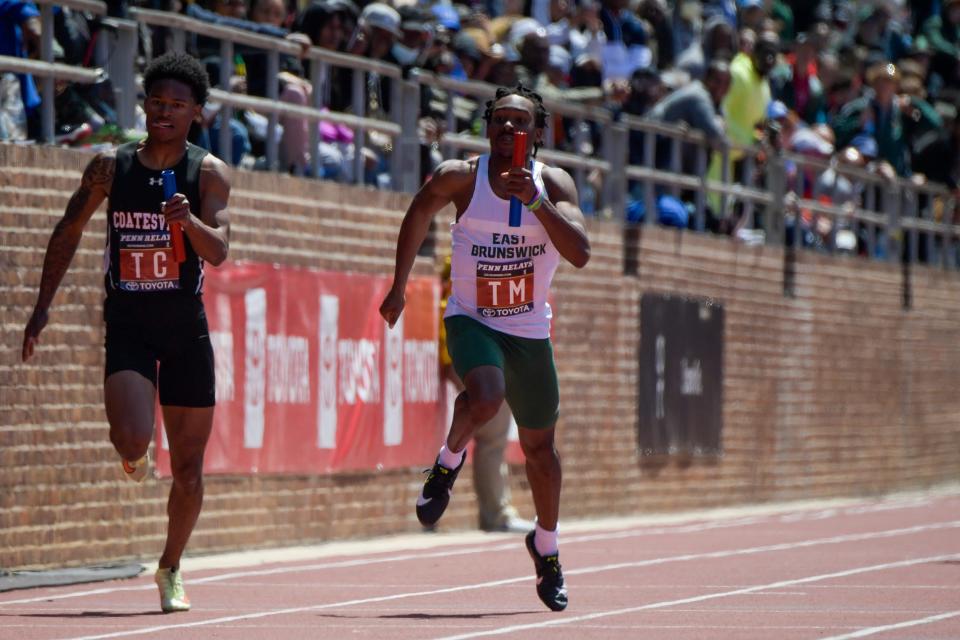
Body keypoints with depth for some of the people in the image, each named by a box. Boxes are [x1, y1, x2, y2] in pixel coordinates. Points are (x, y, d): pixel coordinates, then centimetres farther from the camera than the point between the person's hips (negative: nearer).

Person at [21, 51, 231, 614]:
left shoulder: (208, 173, -4)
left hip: (186, 326, 0)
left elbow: (218, 251, -15)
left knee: (189, 469, 5)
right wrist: (44, 306, 9)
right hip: (127, 324, 0)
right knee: (133, 440, -23)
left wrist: (189, 221, -36)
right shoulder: (111, 167, 1)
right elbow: (69, 231, 13)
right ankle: (134, 458, 15)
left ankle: (171, 568, 27)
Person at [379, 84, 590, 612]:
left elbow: (579, 254, -23)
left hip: (529, 331, 2)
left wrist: (536, 202, -34)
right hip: (471, 320, -2)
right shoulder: (459, 177, -10)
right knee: (485, 398, -34)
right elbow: (419, 214, 10)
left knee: (539, 445, 12)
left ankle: (546, 548, 35)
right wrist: (399, 286, 13)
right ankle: (450, 460, -1)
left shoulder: (554, 184, -9)